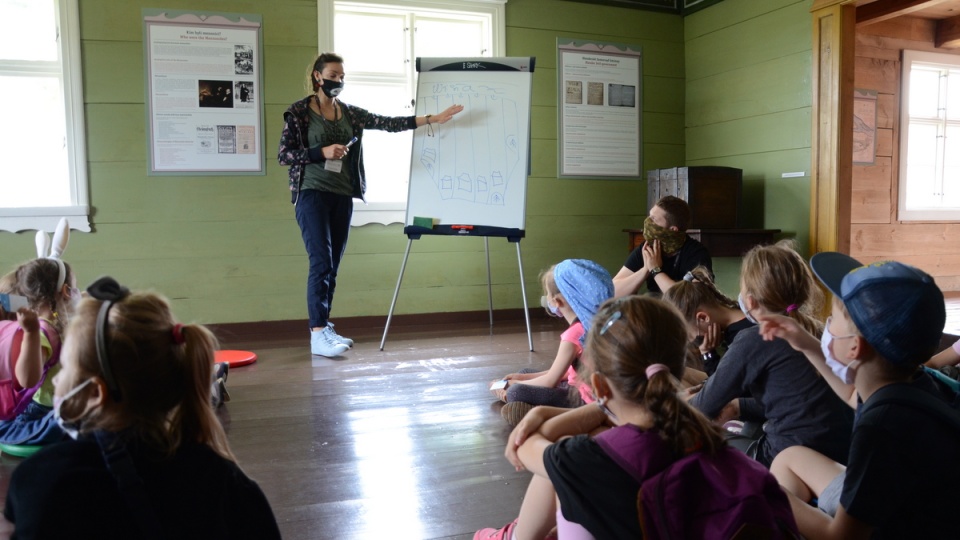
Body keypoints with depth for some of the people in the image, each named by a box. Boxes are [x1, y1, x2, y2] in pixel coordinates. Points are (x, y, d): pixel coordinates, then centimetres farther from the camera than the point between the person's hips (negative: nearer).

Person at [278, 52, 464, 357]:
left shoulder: (350, 113, 13)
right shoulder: (299, 111, 0)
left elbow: (388, 123, 5)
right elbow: (283, 155, -4)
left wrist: (432, 119, -1)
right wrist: (322, 152, -16)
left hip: (343, 197, 5)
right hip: (312, 194, -5)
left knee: (333, 266, 7)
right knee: (321, 263, -13)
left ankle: (324, 328, 15)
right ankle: (317, 335, -12)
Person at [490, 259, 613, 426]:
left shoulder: (573, 334, -24)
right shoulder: (591, 324, 5)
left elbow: (550, 382, -18)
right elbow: (566, 371, 12)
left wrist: (515, 384, -1)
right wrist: (522, 378, 10)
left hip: (584, 400, -10)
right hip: (580, 389, 10)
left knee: (516, 393, -22)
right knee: (523, 375, 19)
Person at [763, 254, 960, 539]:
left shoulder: (884, 426, -37)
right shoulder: (910, 384, -9)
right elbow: (855, 396, 20)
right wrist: (808, 345, 14)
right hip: (894, 509, 9)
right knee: (790, 458, 21)